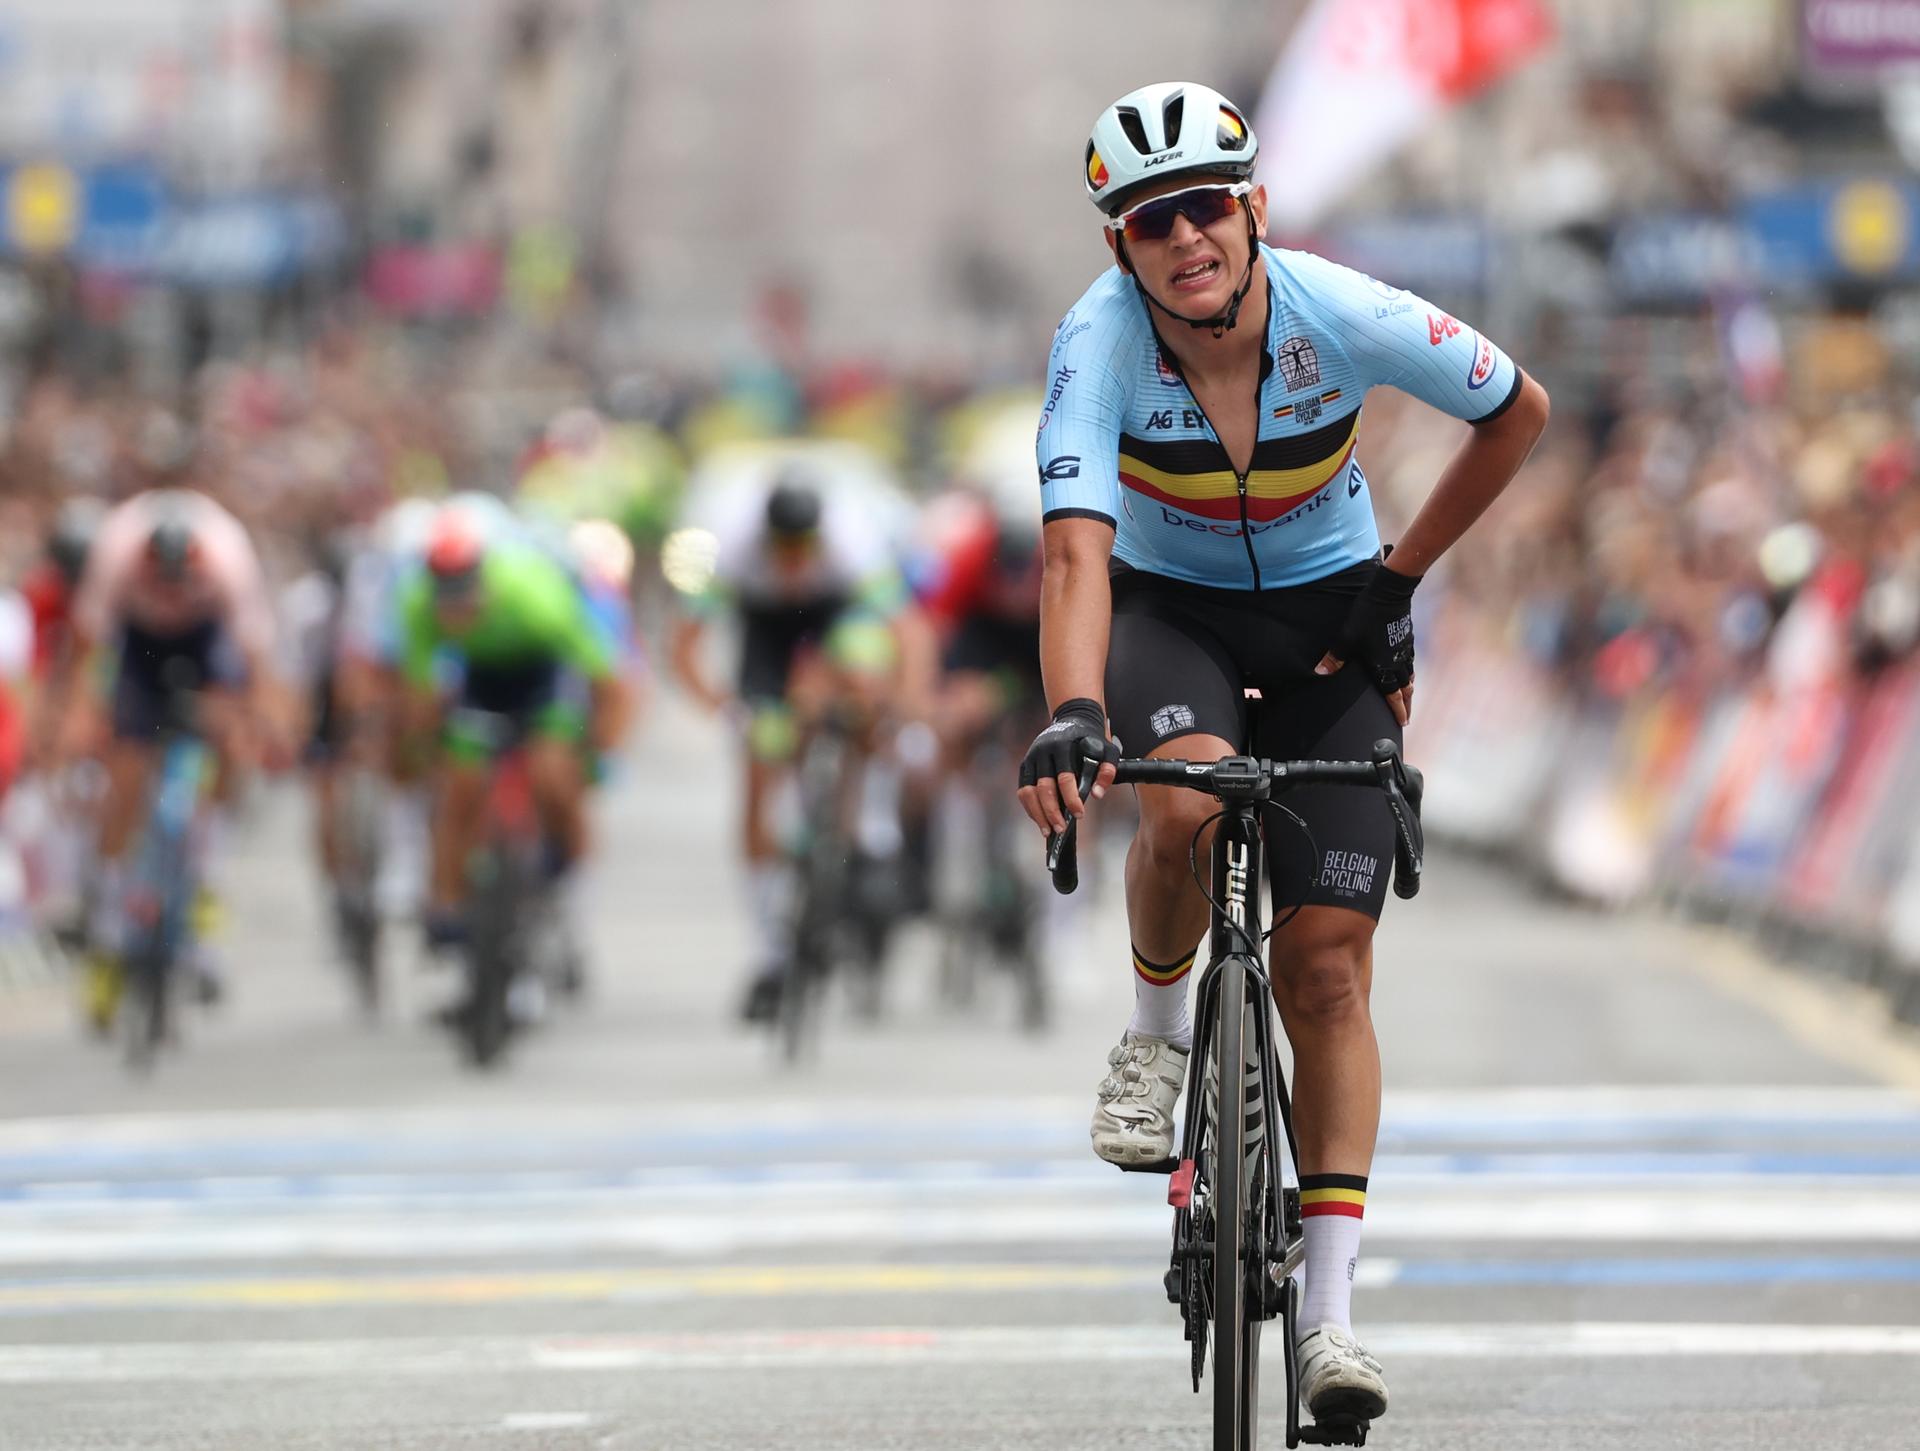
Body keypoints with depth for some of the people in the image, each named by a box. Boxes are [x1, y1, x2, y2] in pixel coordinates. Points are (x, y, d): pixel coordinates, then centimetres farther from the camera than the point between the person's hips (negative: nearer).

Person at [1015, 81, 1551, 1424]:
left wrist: (1402, 575, -6)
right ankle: (1158, 1028, -3)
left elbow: (1519, 411, -7)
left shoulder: (1344, 317, -25)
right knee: (1186, 802, -35)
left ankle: (1331, 1313, -5)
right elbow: (1077, 546, -39)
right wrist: (1072, 714, -55)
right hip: (1168, 609, -1)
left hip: (1328, 612, 1)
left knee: (1327, 968, -8)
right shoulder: (1101, 341, -27)